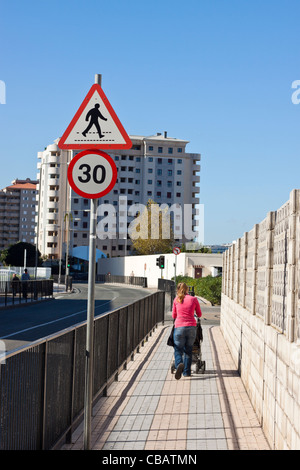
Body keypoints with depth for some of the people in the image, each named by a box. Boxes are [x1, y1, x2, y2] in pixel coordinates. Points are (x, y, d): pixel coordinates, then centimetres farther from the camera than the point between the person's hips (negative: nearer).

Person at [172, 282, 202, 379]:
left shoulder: (176, 299, 5)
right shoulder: (194, 299, 4)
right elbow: (199, 314, 14)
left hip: (179, 327, -1)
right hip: (191, 327, 1)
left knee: (178, 350, 5)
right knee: (188, 350, 15)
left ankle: (179, 364, -25)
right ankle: (186, 372, 15)